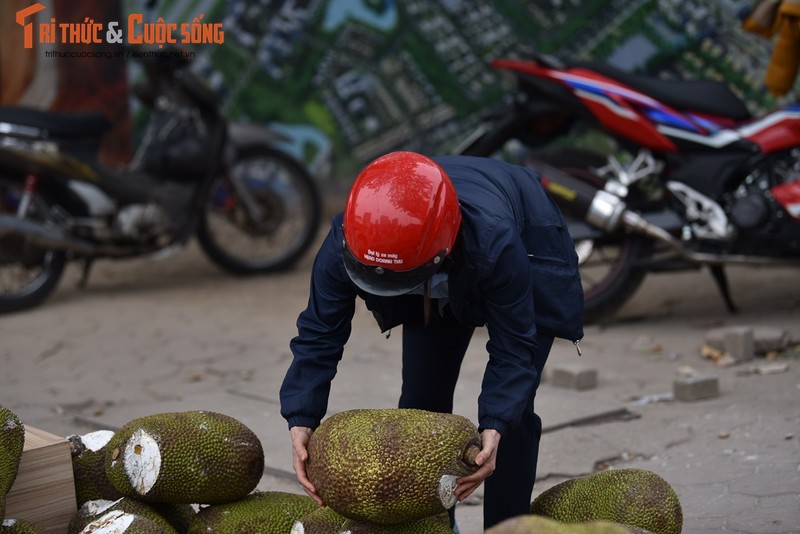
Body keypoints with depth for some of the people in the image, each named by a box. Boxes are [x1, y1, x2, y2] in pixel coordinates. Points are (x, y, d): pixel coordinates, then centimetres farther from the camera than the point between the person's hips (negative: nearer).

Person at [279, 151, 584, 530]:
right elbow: (319, 335, -27)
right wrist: (301, 422, -39)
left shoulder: (495, 244, -46)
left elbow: (513, 347, -36)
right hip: (445, 287, 4)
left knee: (512, 409, -11)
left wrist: (493, 429, -49)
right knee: (421, 399, 0)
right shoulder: (345, 244, -37)